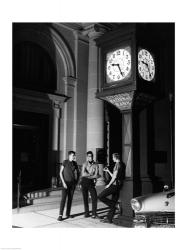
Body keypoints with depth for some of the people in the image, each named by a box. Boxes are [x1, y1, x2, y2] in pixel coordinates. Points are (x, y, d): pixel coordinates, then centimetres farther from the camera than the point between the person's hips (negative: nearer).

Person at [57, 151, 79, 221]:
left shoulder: (74, 163, 6)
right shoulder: (65, 162, -8)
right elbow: (61, 173, -7)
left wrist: (76, 181, 6)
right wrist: (63, 182, -14)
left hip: (72, 183, 5)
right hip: (65, 183, -5)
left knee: (70, 199, 7)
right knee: (63, 199, -10)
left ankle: (68, 214, 15)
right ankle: (60, 215, -8)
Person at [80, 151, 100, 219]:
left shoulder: (96, 165, -2)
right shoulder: (84, 164, 1)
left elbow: (96, 176, -12)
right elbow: (83, 174, -12)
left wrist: (87, 175, -10)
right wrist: (91, 174, -10)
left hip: (91, 183, -1)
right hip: (84, 183, 1)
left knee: (94, 198, -11)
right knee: (85, 198, 6)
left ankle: (94, 214, -4)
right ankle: (86, 213, 19)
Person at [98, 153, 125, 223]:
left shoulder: (118, 164, -11)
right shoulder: (122, 164, 18)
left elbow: (115, 177, -17)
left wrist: (109, 185, -9)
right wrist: (108, 171, 24)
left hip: (114, 185, -9)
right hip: (118, 186, 9)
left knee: (100, 196, -7)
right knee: (113, 202, 9)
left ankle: (113, 205, -5)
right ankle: (109, 219, 13)